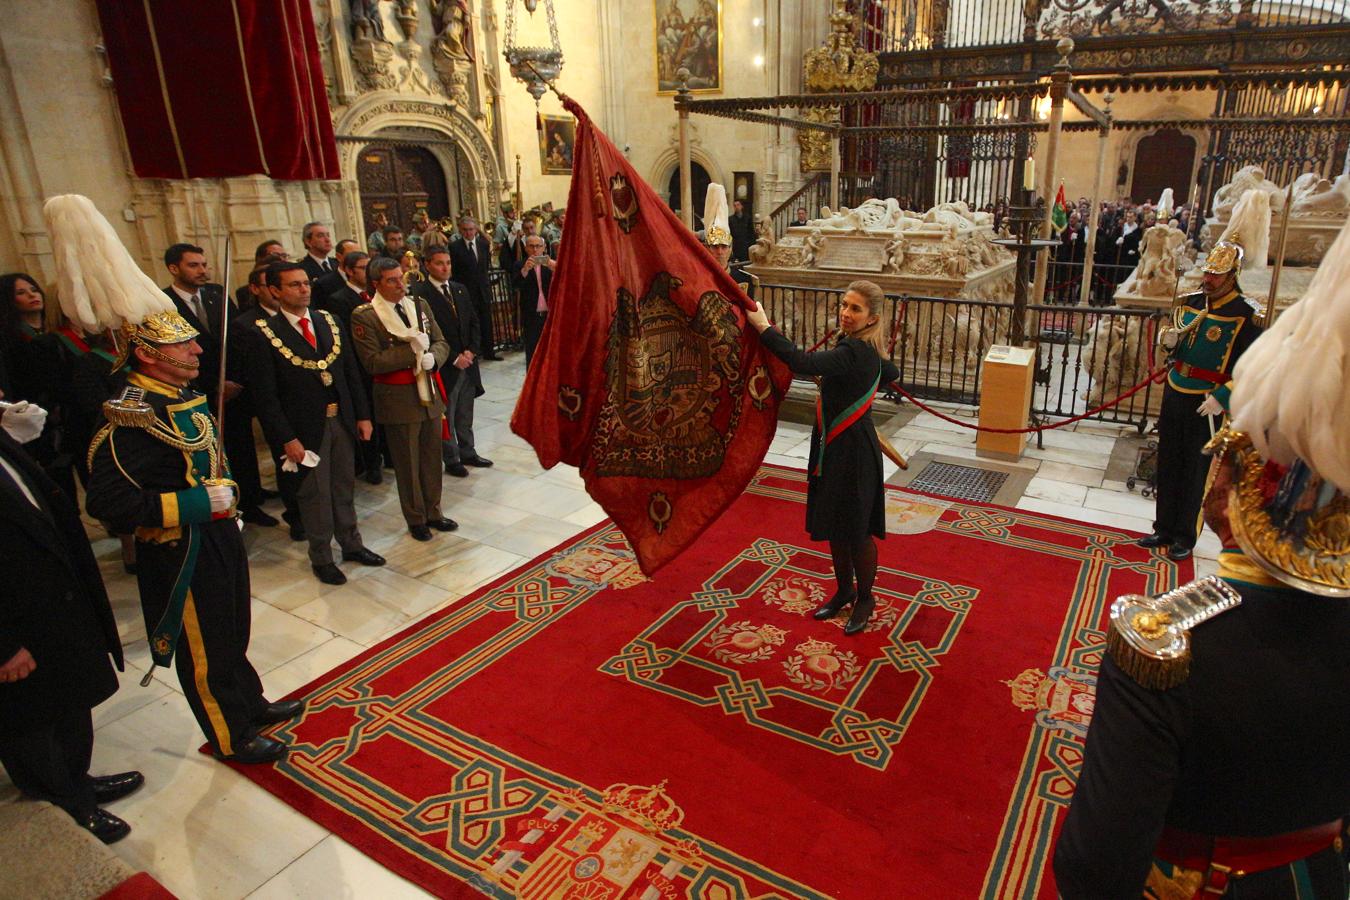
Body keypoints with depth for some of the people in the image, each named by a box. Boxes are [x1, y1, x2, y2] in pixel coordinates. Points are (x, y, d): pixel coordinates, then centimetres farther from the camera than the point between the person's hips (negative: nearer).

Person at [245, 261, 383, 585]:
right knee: (314, 496, 8)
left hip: (342, 422, 5)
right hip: (306, 430, -4)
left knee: (343, 489, 18)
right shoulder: (264, 333, -10)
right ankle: (321, 559, 25)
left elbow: (351, 372, 9)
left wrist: (362, 415, 5)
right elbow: (264, 395, -11)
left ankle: (352, 545, 34)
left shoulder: (328, 321, 5)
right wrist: (286, 439, -14)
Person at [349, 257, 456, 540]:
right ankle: (415, 520, 25)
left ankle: (433, 513, 32)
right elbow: (372, 362, -17)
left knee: (432, 457, 15)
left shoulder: (419, 305, 6)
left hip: (429, 392, 5)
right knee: (408, 463, 8)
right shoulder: (364, 316, -11)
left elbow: (441, 343, 8)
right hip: (397, 399, -5)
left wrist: (432, 357, -14)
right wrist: (412, 349, -19)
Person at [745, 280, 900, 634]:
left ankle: (865, 598, 26)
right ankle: (844, 590, 37)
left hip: (853, 450, -10)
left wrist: (764, 327, -32)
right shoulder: (863, 349, 6)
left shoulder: (854, 352, -24)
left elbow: (804, 363, -39)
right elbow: (891, 373, 25)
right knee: (834, 524, 19)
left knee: (856, 530, 6)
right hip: (834, 446, 10)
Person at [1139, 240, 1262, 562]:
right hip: (1174, 392, 6)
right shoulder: (1191, 302, 6)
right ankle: (1164, 530, 26)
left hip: (1206, 404, -6)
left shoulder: (1244, 315, -13)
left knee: (1195, 473, 5)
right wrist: (1168, 338, -2)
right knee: (1167, 466, 13)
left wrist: (1221, 398, -22)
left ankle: (1185, 538, 19)